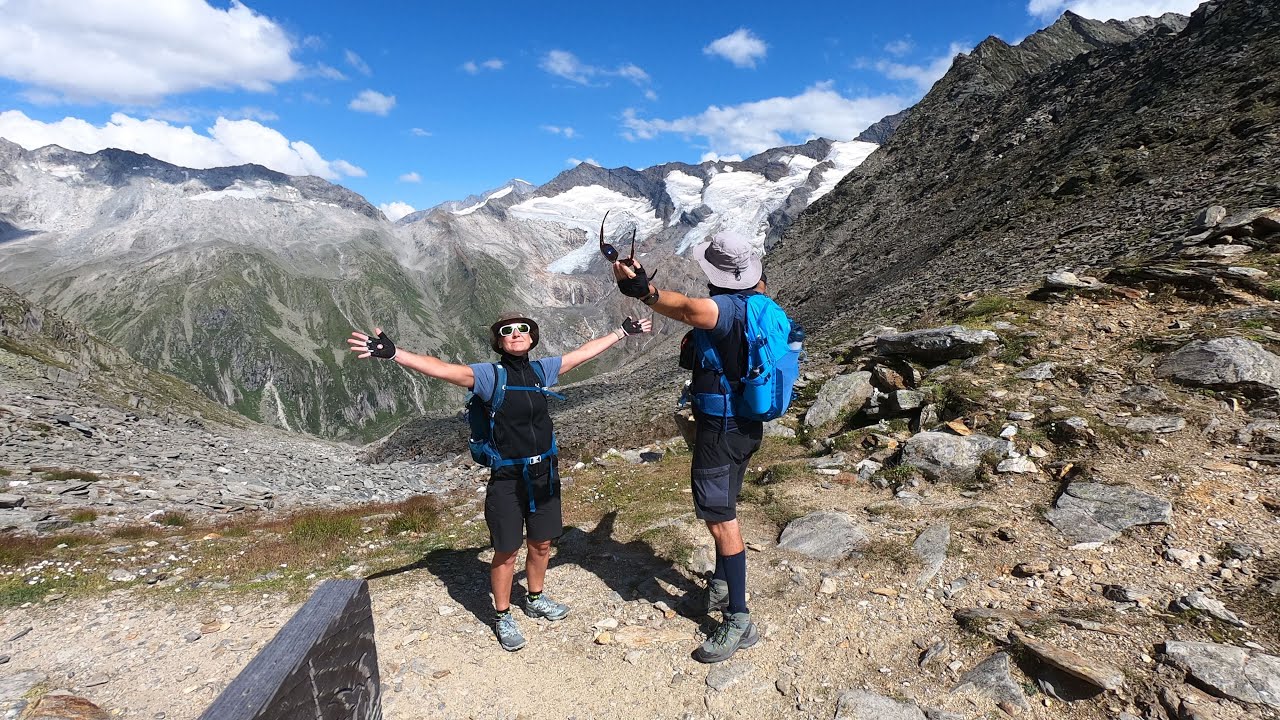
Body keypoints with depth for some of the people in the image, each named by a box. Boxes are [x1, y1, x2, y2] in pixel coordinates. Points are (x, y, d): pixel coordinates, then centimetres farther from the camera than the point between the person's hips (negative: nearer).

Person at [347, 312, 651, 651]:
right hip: (507, 478, -4)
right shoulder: (490, 375, -11)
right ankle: (502, 617, 29)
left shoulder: (541, 369, 2)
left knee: (541, 544, 19)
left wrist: (623, 331, 18)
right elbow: (441, 368, -22)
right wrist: (393, 353, -35)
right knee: (506, 552, 8)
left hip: (544, 473, 5)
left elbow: (584, 352, 12)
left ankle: (536, 599, 44)